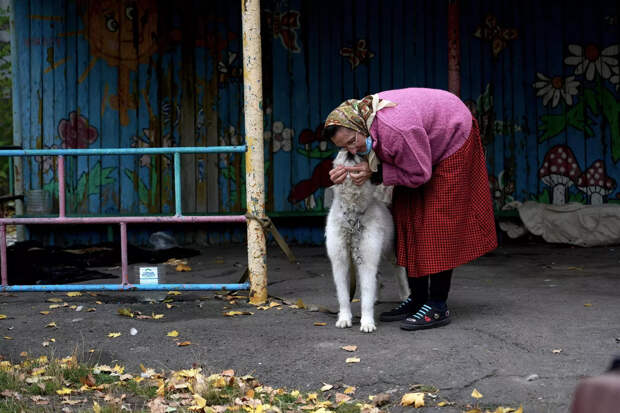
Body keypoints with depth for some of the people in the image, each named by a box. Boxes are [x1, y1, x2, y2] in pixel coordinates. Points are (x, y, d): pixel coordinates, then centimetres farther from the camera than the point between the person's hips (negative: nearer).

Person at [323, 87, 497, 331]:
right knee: (407, 216, 6)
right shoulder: (361, 120, -15)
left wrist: (374, 171, -29)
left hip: (453, 140, -9)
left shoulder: (397, 130, -40)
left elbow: (419, 174, -27)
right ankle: (418, 300, 13)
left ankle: (438, 308, -10)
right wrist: (347, 171, -19)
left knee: (437, 223, -12)